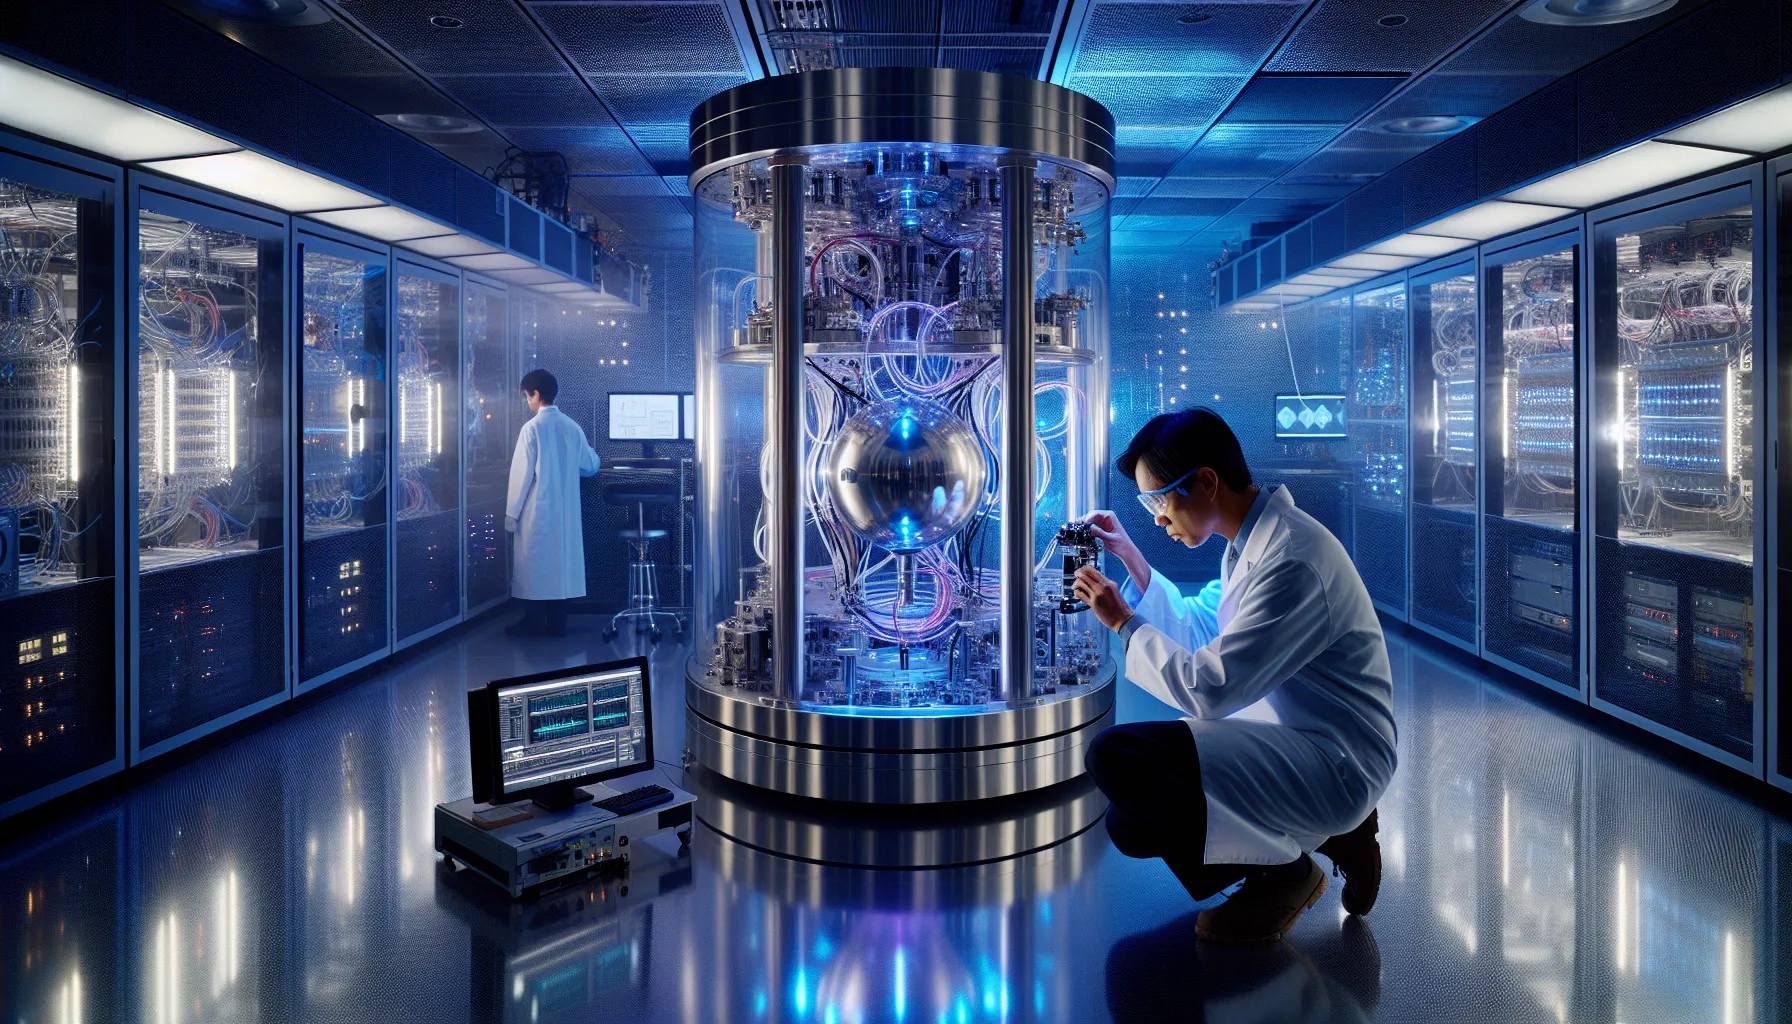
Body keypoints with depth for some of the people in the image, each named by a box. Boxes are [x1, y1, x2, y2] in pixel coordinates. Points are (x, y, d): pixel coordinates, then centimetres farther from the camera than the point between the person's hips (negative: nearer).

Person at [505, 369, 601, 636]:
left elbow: (522, 474, -11)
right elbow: (590, 466, 11)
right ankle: (557, 623, 12)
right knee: (560, 561, 9)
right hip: (565, 511, 5)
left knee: (534, 564, 2)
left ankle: (534, 623, 5)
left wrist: (512, 513, -4)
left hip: (537, 511, -5)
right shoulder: (571, 426, 4)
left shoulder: (532, 428, -11)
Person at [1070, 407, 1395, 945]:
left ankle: (1285, 867, -4)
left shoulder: (1290, 561, -25)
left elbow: (1208, 691, -26)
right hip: (1286, 735, 10)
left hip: (1335, 766, -10)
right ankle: (1329, 834, 10)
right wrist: (1133, 560, 13)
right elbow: (1202, 630, 22)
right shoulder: (1253, 540, 7)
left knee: (1116, 757, -25)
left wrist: (1124, 622, -12)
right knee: (1130, 824, 11)